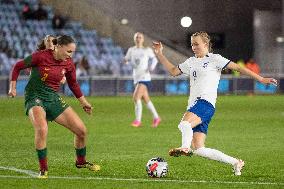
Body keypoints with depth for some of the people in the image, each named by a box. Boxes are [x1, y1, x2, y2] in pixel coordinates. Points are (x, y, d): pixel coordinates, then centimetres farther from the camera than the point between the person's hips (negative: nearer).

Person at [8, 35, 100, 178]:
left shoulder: (68, 64, -1)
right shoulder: (41, 56, -16)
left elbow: (73, 84, 17)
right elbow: (18, 67, -4)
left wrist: (83, 102, 24)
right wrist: (12, 87, -10)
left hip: (53, 99, 5)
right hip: (35, 97, -5)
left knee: (82, 130, 0)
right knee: (42, 129, -34)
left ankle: (81, 161, 28)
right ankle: (43, 169, -18)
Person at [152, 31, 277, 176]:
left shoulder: (214, 59, 4)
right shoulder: (191, 62, 24)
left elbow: (237, 68, 1)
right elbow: (173, 71, 31)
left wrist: (261, 79, -5)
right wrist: (159, 54, 22)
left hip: (206, 103, -7)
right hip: (194, 105, 7)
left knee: (184, 124, -37)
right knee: (199, 150, -2)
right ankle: (235, 162, 5)